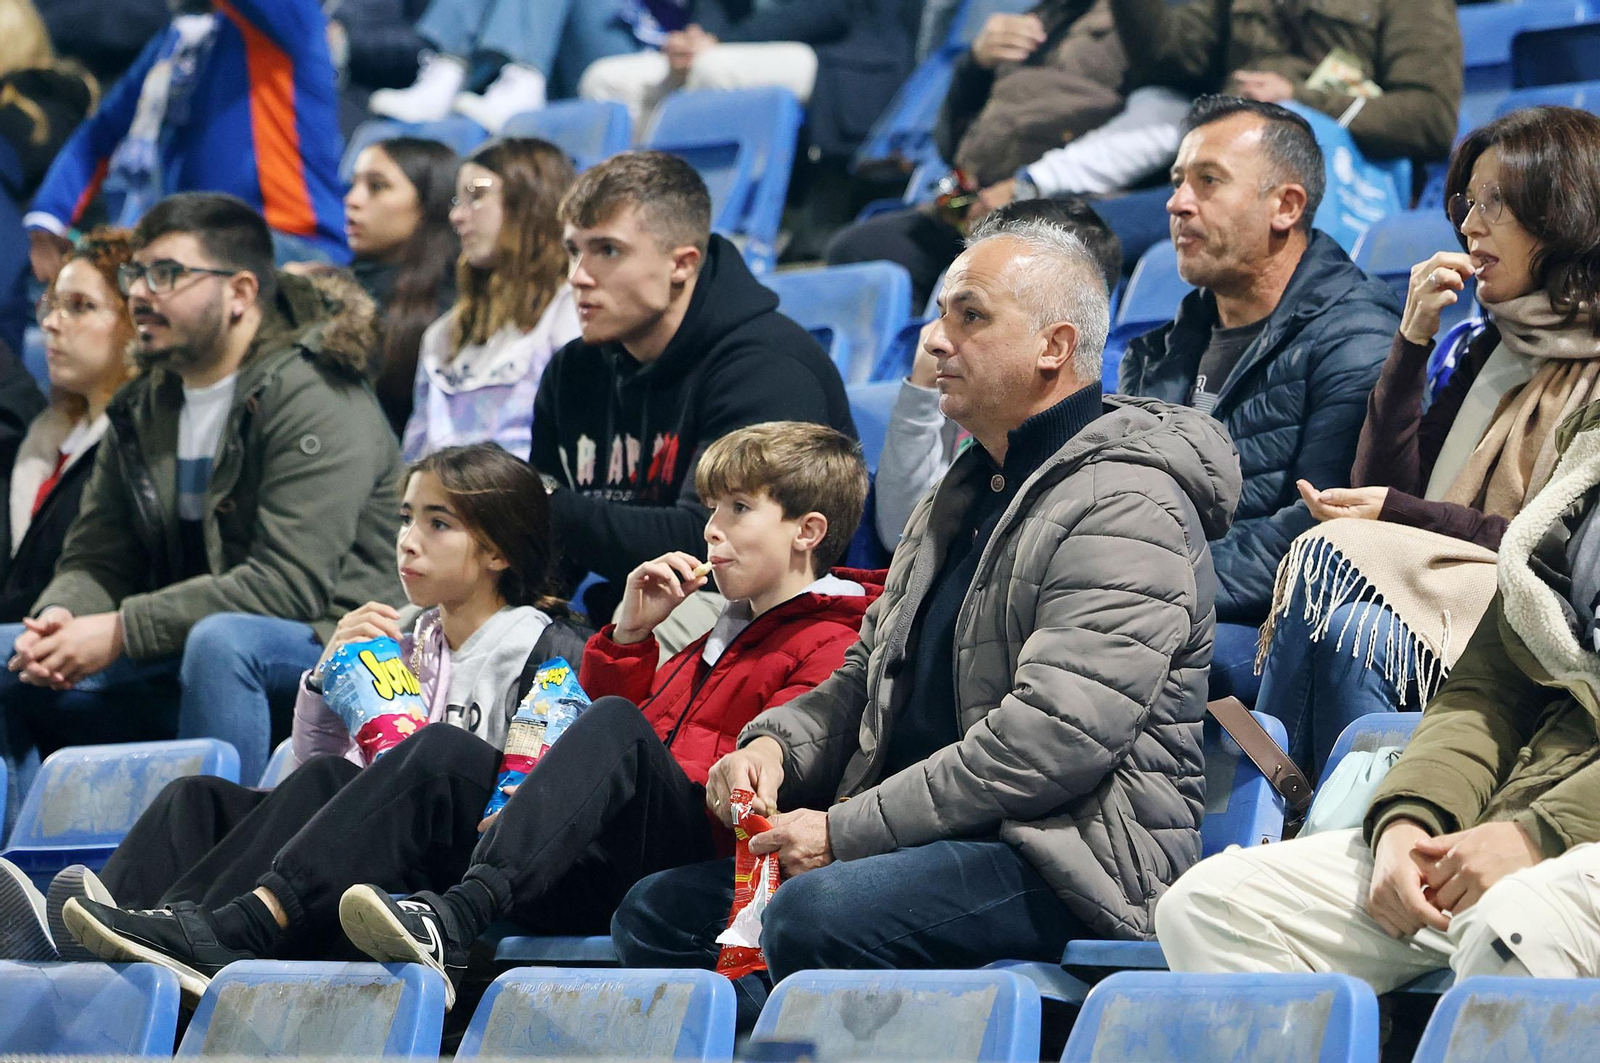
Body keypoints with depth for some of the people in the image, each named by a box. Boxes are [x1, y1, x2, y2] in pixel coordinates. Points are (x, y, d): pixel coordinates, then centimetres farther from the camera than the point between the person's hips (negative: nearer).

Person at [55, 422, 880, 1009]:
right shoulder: (723, 633, 33)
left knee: (614, 729, -31)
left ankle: (451, 920, -54)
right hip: (594, 877, 8)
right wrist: (628, 635, 23)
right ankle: (238, 931, -22)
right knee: (446, 753, -5)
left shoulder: (830, 650, 3)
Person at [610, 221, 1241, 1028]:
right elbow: (869, 675, 26)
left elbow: (1052, 741, -22)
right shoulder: (966, 492, 21)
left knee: (814, 915, -34)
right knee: (657, 912, -2)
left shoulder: (1124, 508, -12)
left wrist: (845, 830, -19)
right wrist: (777, 743, 2)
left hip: (1072, 858, -10)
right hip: (944, 839, 10)